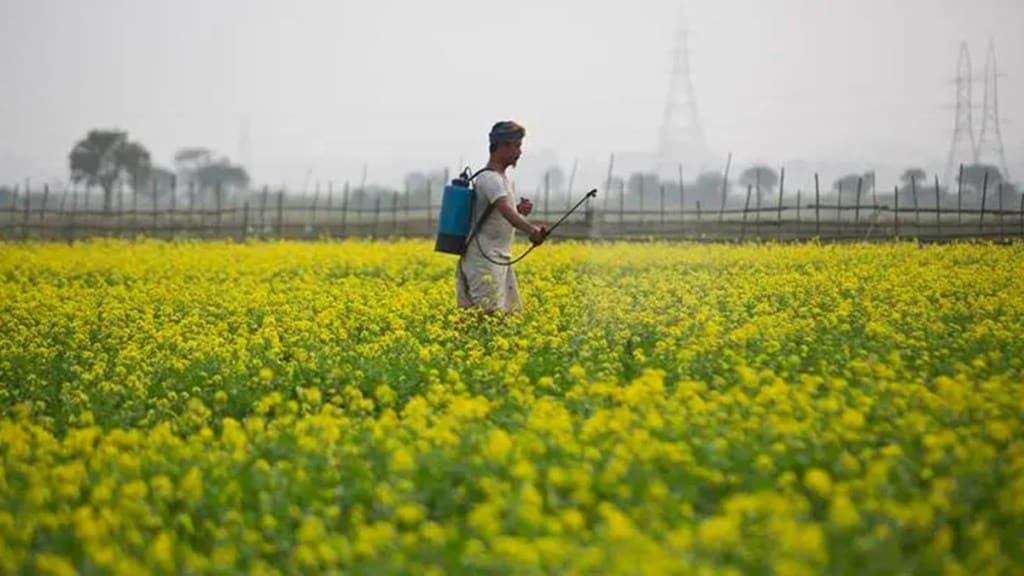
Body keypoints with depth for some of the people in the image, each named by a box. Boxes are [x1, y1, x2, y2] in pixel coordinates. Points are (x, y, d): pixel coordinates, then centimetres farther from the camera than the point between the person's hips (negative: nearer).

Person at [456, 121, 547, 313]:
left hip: (500, 259, 10)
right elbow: (505, 210, -34)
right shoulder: (489, 178, -16)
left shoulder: (503, 178, 15)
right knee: (492, 315, -16)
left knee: (513, 312, 8)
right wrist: (530, 230, -50)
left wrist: (520, 210, 3)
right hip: (484, 260, -10)